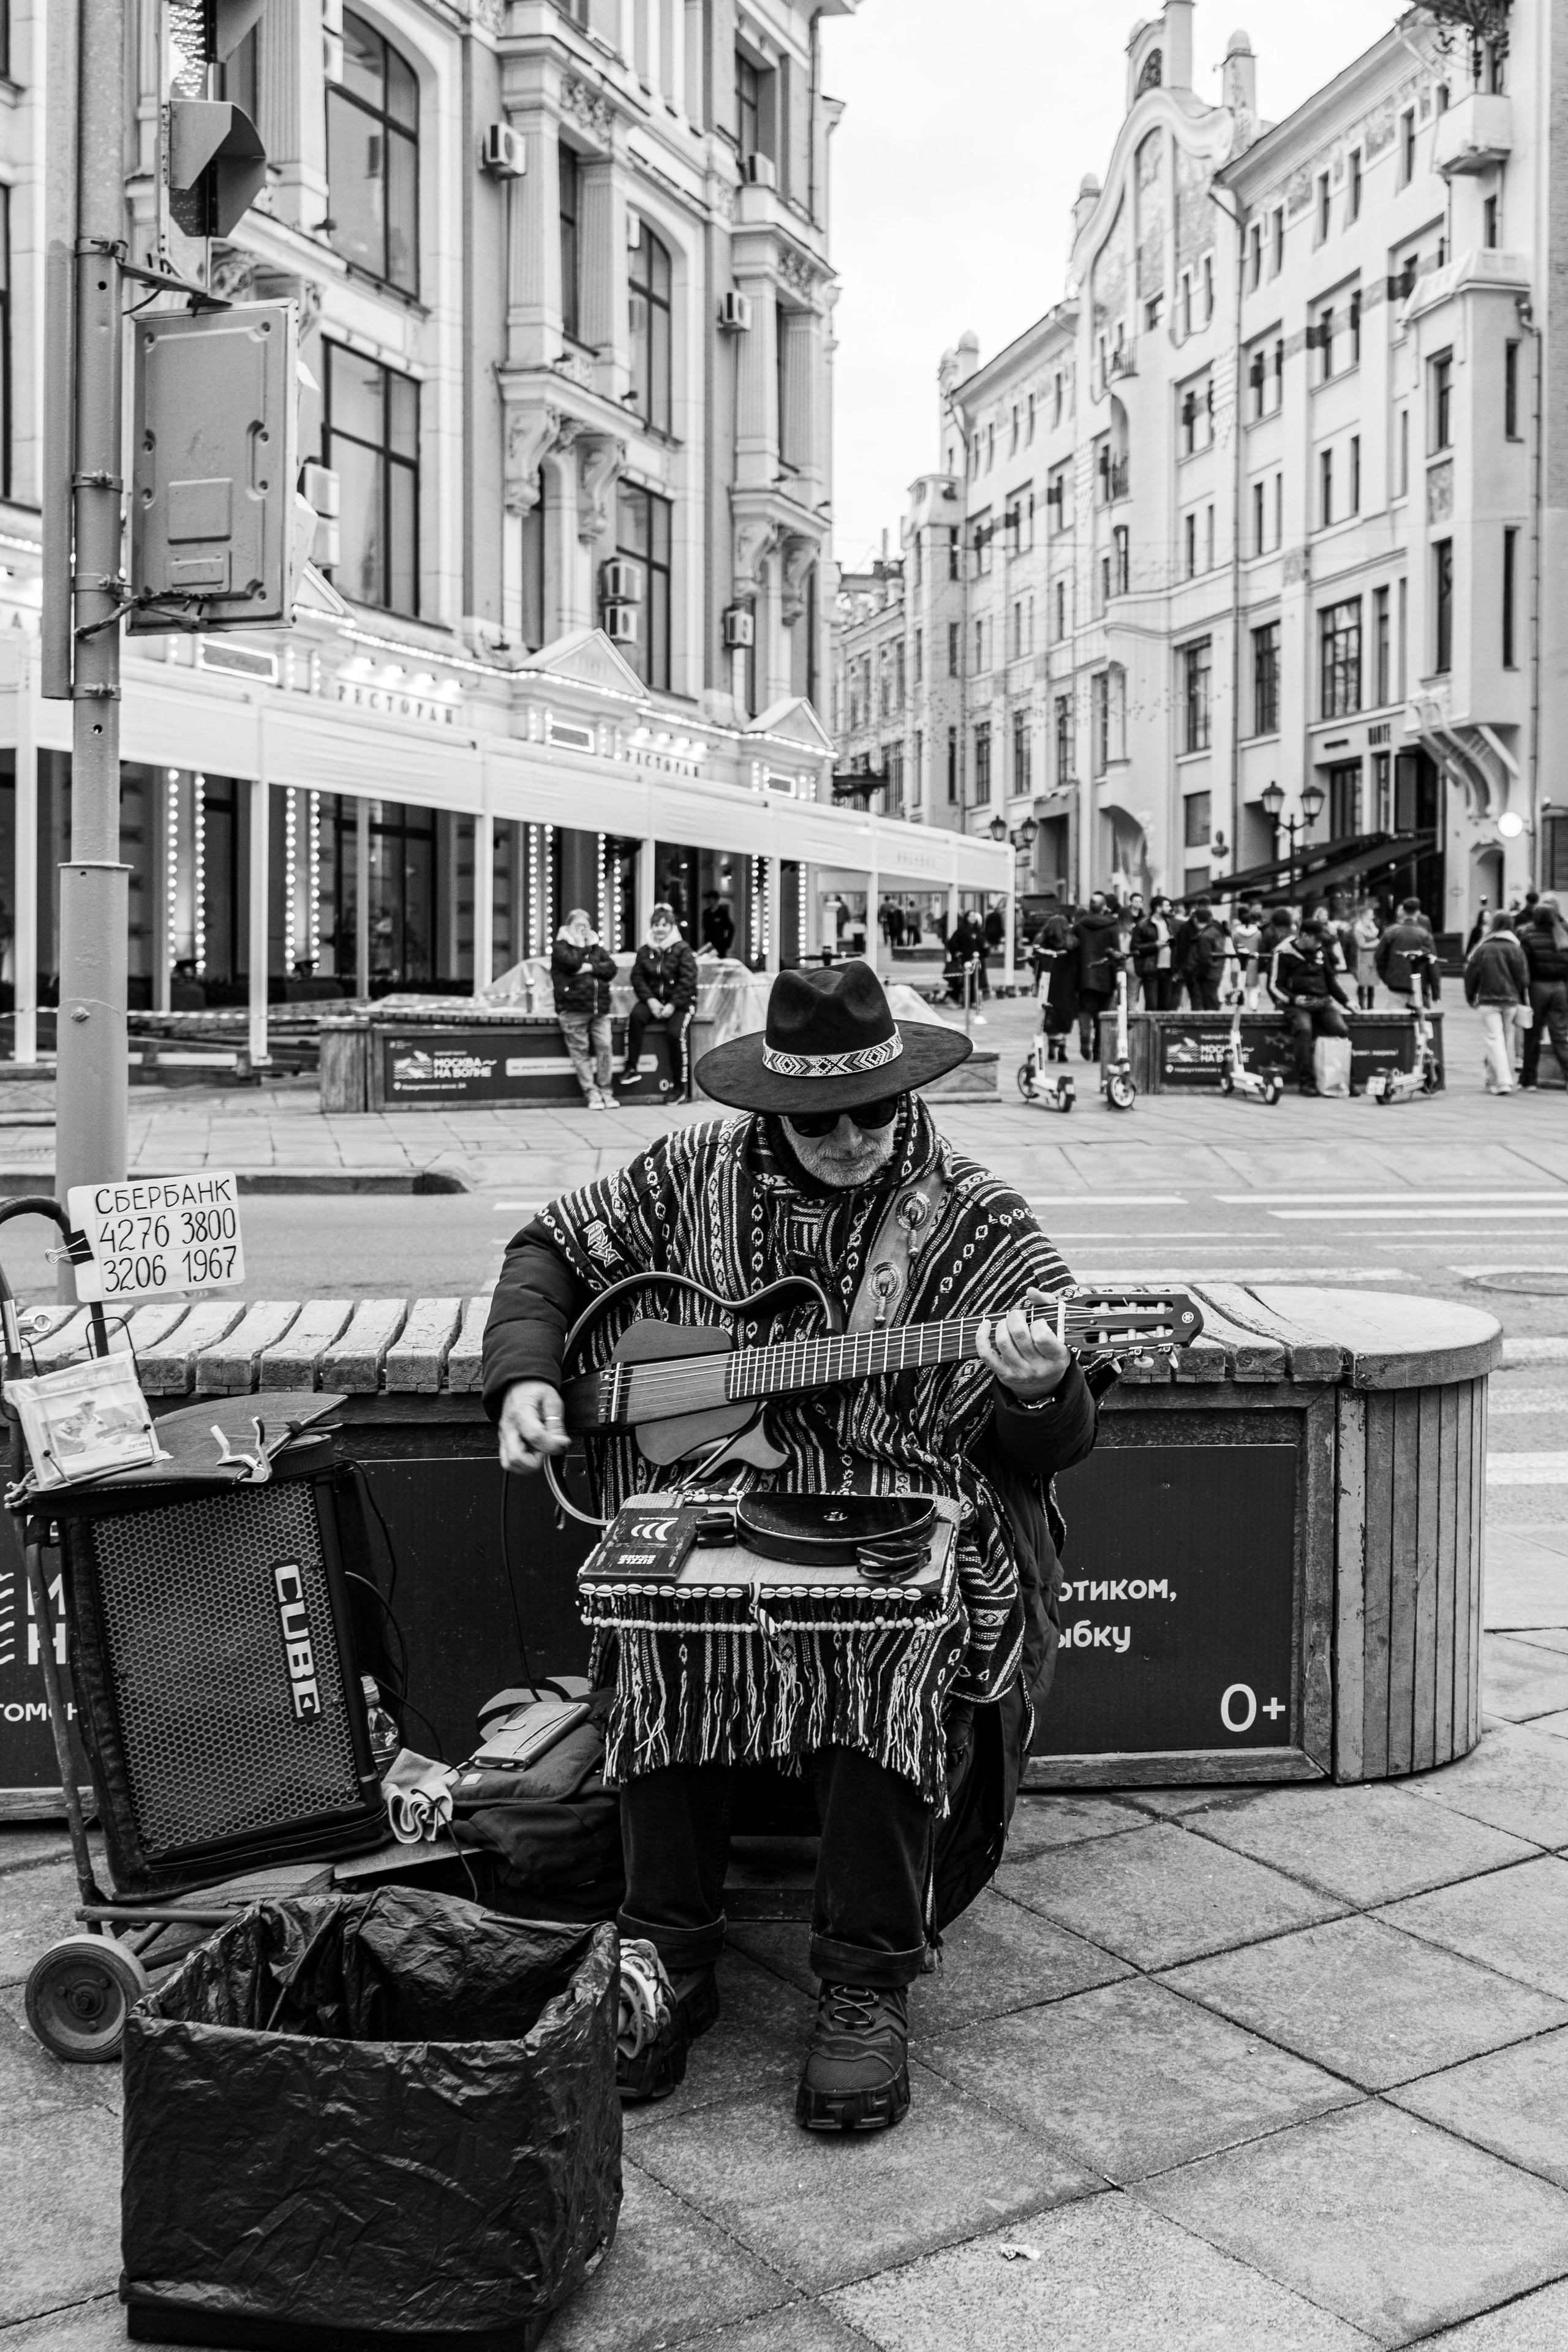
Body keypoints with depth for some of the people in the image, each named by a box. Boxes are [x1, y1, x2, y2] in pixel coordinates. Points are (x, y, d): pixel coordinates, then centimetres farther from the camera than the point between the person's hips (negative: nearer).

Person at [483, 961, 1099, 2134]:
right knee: (663, 1632, -28)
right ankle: (667, 1963, -7)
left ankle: (868, 1988, -12)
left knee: (898, 1659, -32)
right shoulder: (694, 1177, 8)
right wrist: (525, 1375, 3)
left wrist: (1040, 1389, -26)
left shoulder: (978, 1226, 0)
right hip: (708, 1498, 2)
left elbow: (1056, 1446, -1)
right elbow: (551, 1249, 21)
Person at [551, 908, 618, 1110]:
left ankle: (605, 1092, 3)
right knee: (581, 1052, -4)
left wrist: (590, 968, -6)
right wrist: (581, 945, 0)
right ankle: (591, 1094, -1)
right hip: (573, 1009, -4)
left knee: (604, 1047, -5)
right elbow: (572, 963, -13)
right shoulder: (560, 947, 6)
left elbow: (611, 969, 6)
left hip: (600, 1009, 4)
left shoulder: (597, 948, 21)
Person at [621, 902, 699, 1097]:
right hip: (653, 999, 3)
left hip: (679, 1002, -3)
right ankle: (632, 1069, -24)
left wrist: (673, 1005, -18)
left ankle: (680, 1086, -12)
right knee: (636, 1015, -28)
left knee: (675, 1033, -27)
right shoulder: (644, 951, 8)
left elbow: (688, 980, -10)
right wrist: (650, 1000, -14)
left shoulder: (682, 950, -3)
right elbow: (637, 977, 2)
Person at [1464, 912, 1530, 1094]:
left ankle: (1501, 1081, -16)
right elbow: (1523, 975, 3)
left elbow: (1471, 974, 1)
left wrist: (1470, 996, 14)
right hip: (1511, 1000, 2)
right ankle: (1506, 1078, 18)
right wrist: (1524, 999, 13)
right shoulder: (1516, 948, 2)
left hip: (1488, 999, -2)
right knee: (1508, 1041, 12)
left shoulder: (1482, 949, -2)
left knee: (1494, 1040, -4)